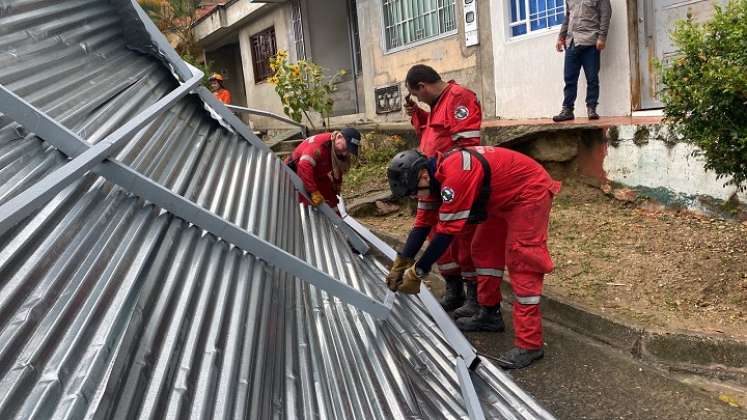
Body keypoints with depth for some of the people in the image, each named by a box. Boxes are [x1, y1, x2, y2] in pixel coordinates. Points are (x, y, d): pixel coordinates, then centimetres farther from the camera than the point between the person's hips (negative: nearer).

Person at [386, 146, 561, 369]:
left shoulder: (455, 175, -32)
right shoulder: (441, 169, -2)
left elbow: (446, 232, -28)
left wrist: (417, 272, -20)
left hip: (531, 192, -10)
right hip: (506, 195, 10)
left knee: (521, 262, -12)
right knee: (483, 249, 12)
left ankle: (529, 344, -7)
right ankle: (489, 314, 24)